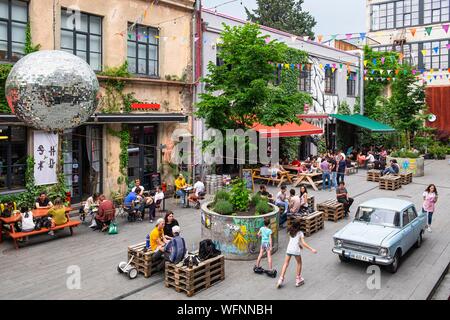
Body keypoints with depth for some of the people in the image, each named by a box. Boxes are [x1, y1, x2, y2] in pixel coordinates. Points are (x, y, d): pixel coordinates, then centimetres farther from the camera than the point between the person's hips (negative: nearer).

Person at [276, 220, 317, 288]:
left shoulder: (290, 232, 11)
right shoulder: (300, 233, -1)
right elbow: (303, 243, -9)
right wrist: (311, 249, -9)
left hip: (289, 249, 3)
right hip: (296, 250, -3)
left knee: (286, 263, 10)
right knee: (299, 263, 19)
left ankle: (281, 279, 2)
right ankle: (298, 279, 22)